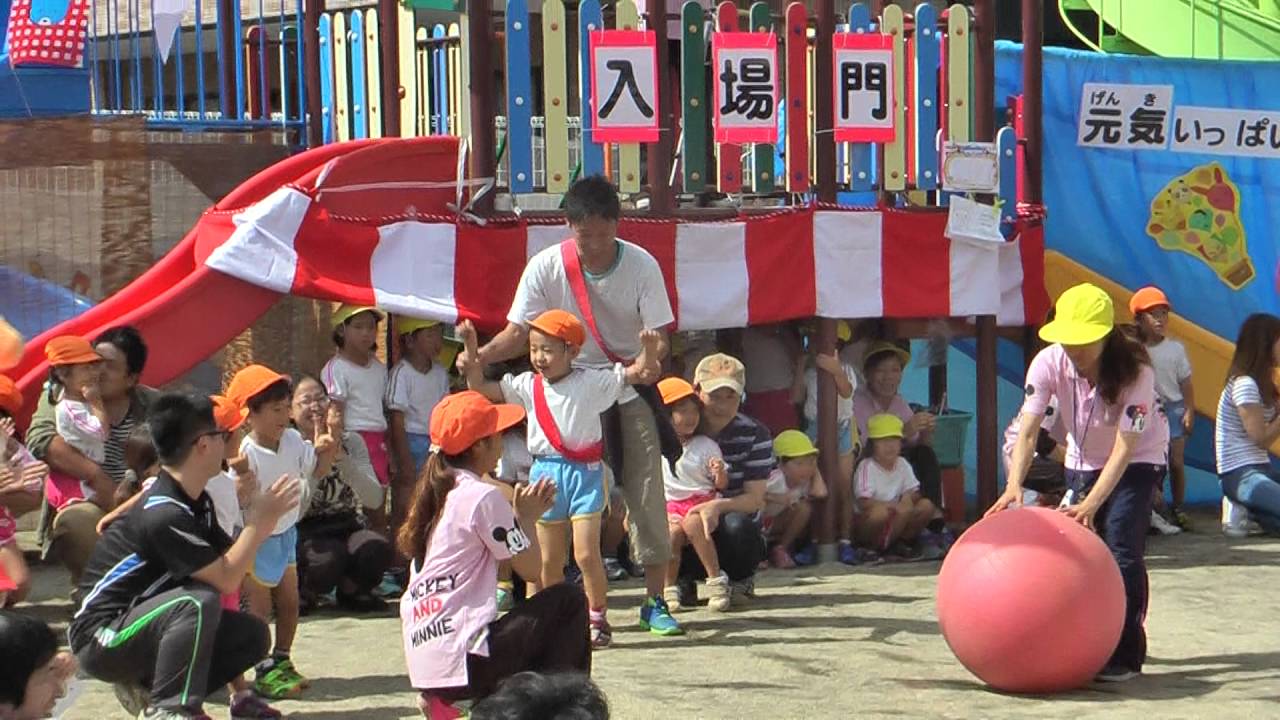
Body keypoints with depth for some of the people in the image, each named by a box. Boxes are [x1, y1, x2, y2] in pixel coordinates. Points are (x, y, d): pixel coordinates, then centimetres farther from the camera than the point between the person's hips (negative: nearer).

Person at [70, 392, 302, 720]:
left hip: (145, 625, 10)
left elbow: (233, 562, 7)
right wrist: (259, 520, -17)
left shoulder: (197, 502, 6)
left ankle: (147, 686, 7)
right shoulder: (164, 514, -24)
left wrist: (263, 520, -6)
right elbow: (225, 580, -24)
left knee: (252, 635, 2)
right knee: (199, 601, -32)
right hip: (101, 637, -10)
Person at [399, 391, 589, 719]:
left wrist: (519, 514, 17)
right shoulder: (483, 496, -11)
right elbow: (532, 569, -7)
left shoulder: (434, 492, 14)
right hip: (463, 661, -9)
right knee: (569, 600, 3)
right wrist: (526, 518, 9)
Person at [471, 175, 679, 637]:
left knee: (647, 492, -3)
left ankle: (654, 601, 6)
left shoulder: (641, 266, -11)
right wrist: (478, 356, -31)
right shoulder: (546, 267, -11)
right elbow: (518, 331, -11)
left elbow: (658, 335, -13)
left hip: (630, 393, 0)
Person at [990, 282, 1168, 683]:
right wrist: (1014, 485, -46)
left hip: (1139, 461, -4)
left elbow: (1124, 449, -34)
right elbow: (1027, 431, -29)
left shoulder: (1134, 371, -32)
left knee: (1122, 552, -16)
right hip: (1083, 462, 4)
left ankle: (1126, 656, -10)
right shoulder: (1049, 363, -23)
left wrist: (1091, 504, -45)